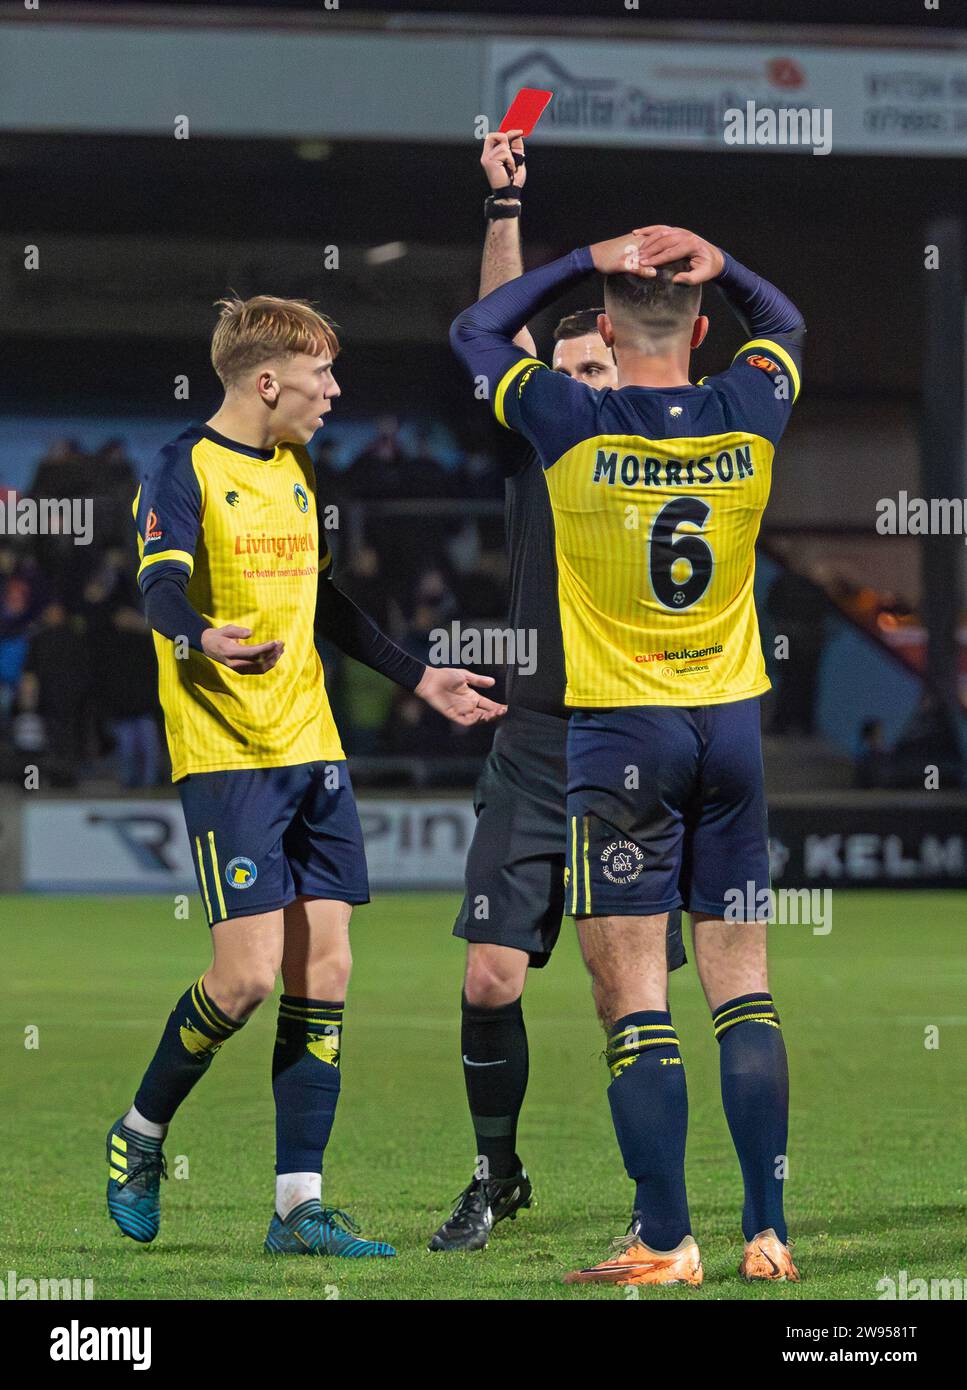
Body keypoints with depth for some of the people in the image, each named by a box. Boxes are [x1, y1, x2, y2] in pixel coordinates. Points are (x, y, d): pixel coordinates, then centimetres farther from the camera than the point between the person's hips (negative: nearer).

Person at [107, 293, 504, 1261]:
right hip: (225, 754, -8)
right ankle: (139, 1135, 11)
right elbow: (163, 588, -23)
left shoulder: (297, 468, 16)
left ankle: (299, 1206, 4)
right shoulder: (184, 470, -8)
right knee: (249, 973, -13)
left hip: (310, 747, 8)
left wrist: (418, 679, 30)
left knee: (324, 972, 1)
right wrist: (202, 639, -45)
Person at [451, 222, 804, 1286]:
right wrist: (715, 263, 6)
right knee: (743, 989, 7)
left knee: (633, 1001, -3)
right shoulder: (750, 416, -1)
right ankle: (768, 1232, 5)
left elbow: (473, 331, 8)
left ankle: (664, 1240, -7)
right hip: (732, 721, 4)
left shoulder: (575, 425, -10)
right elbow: (785, 324, 23)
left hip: (620, 729, -4)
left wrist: (589, 262, 8)